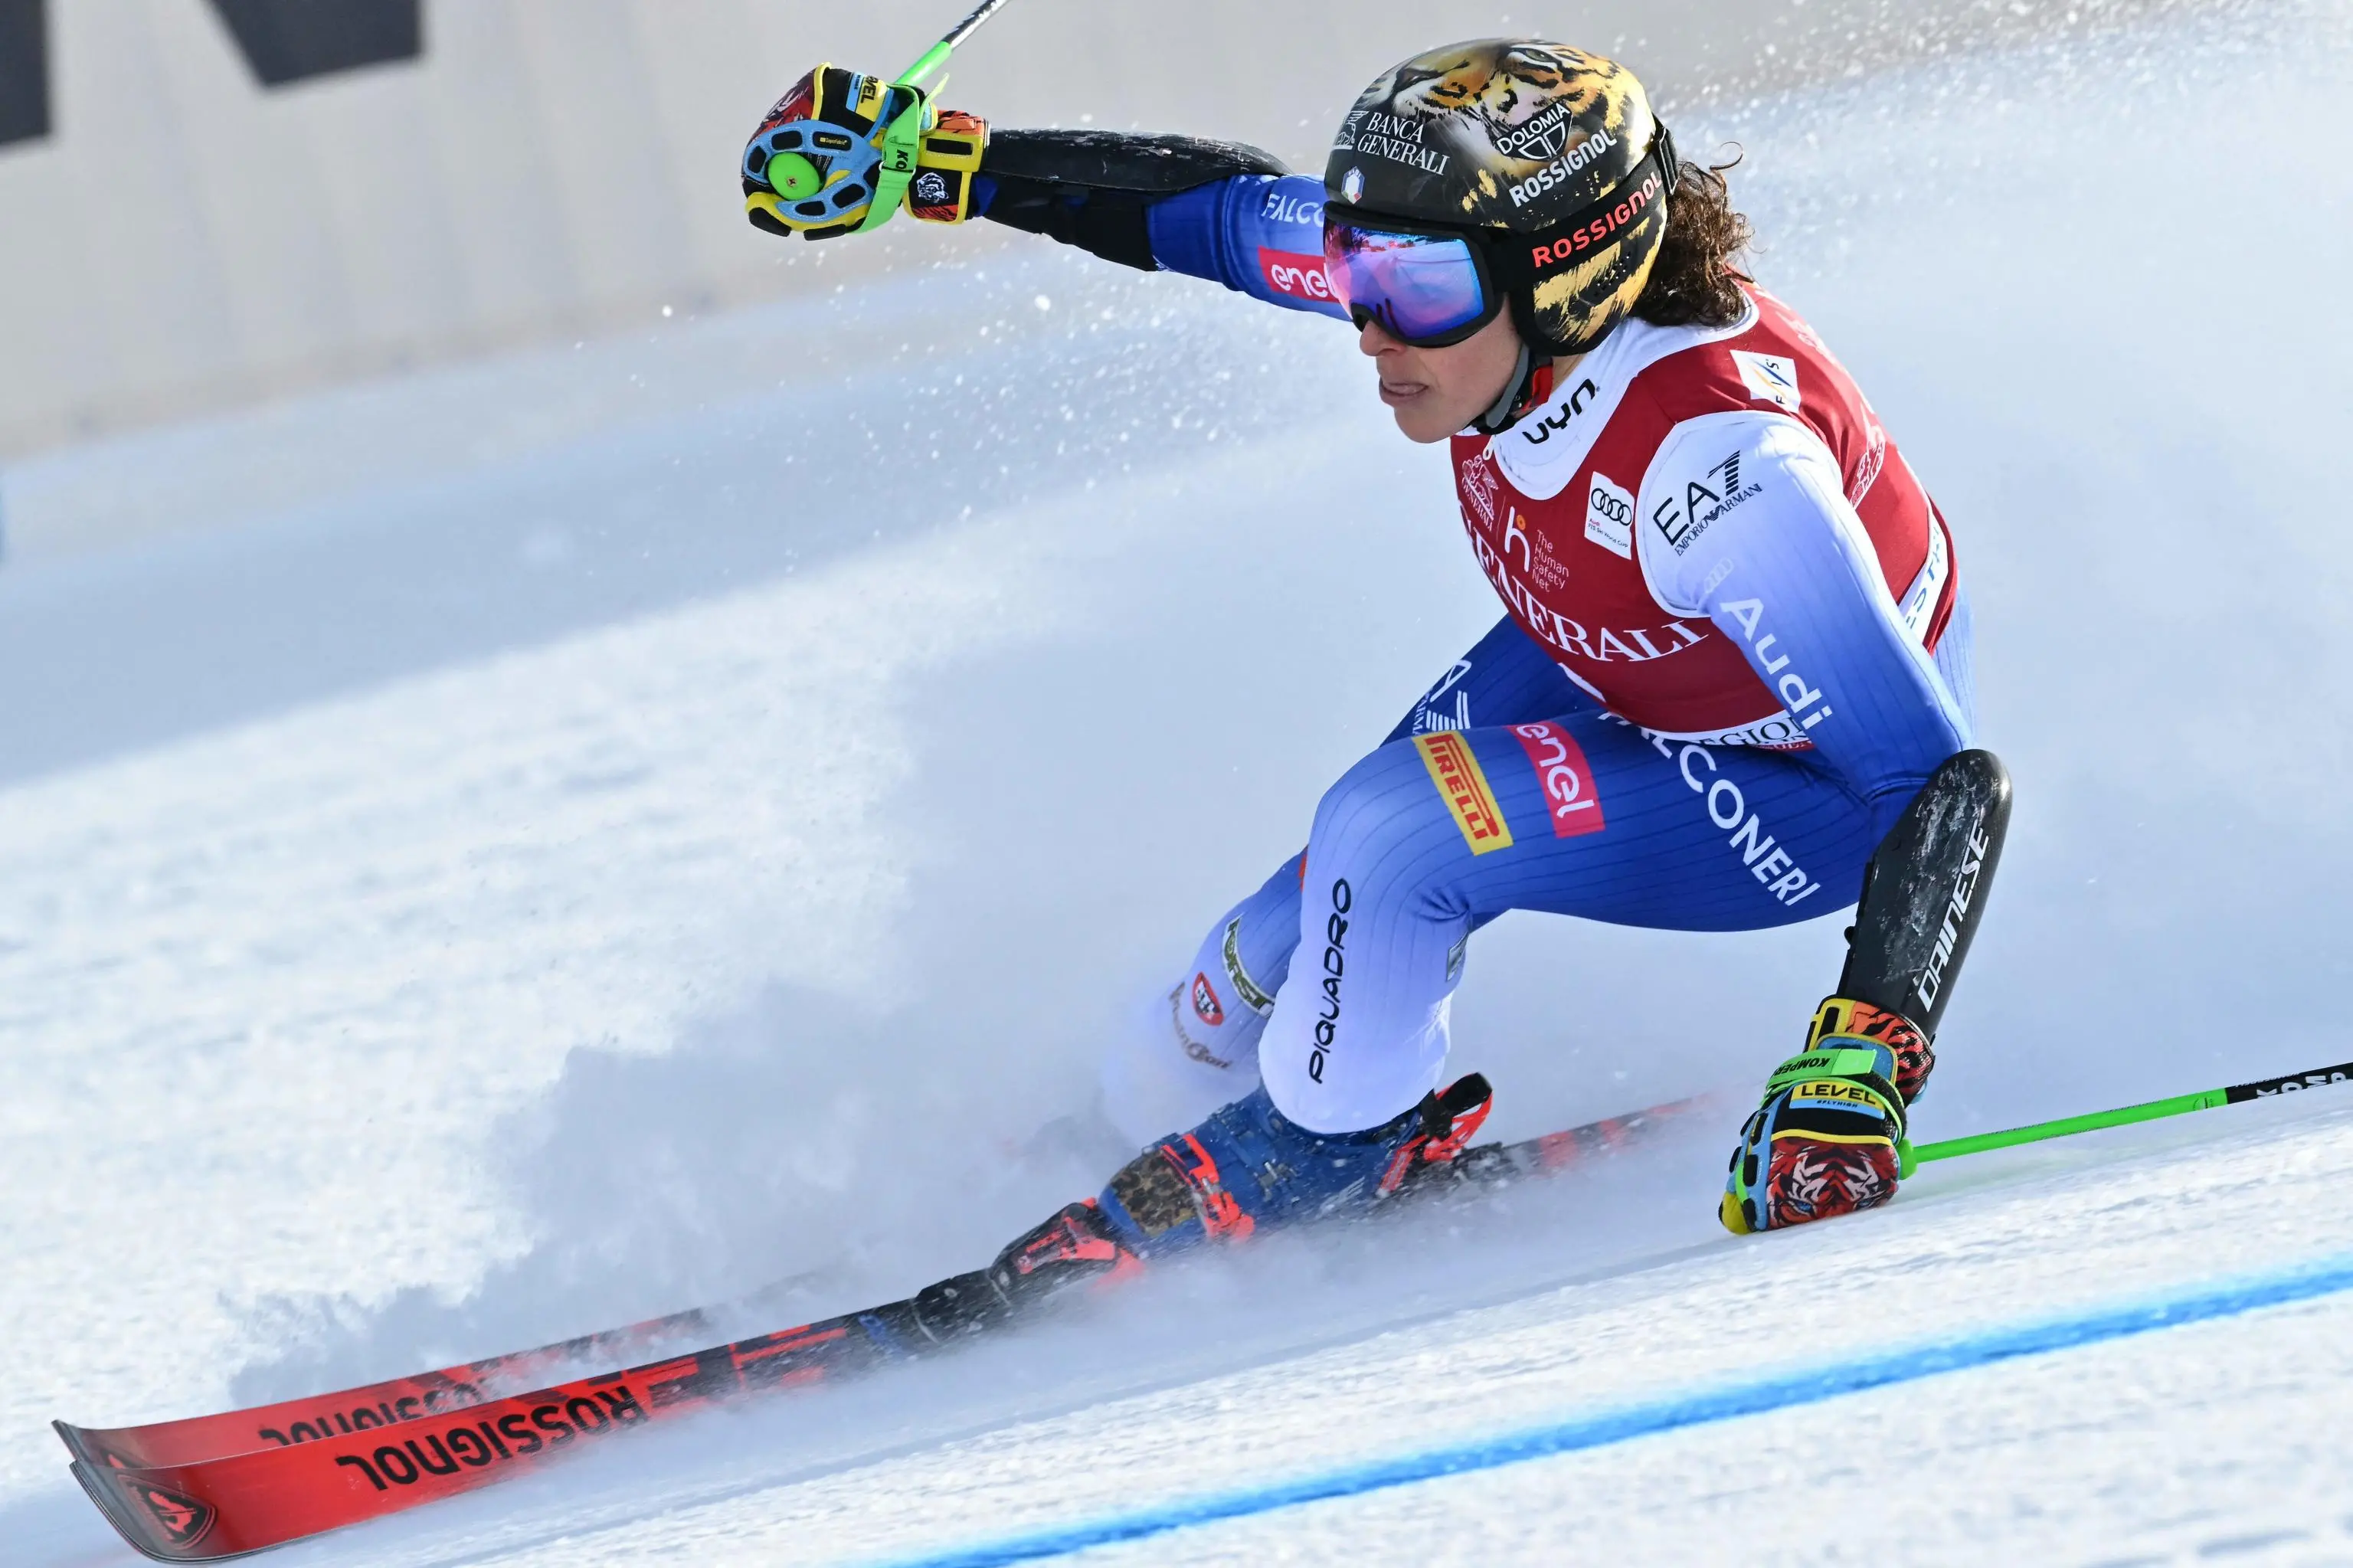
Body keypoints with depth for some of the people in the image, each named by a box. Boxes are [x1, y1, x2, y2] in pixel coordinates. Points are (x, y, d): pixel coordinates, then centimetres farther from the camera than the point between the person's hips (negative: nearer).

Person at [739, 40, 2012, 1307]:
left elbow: (1945, 783, -39)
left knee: (1389, 836, -23)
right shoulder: (1466, 269, -23)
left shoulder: (1717, 464, -42)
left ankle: (1312, 1155, 2)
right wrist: (925, 159, -6)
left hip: (1814, 788, -7)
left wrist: (1860, 1064, -50)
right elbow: (1221, 206, -4)